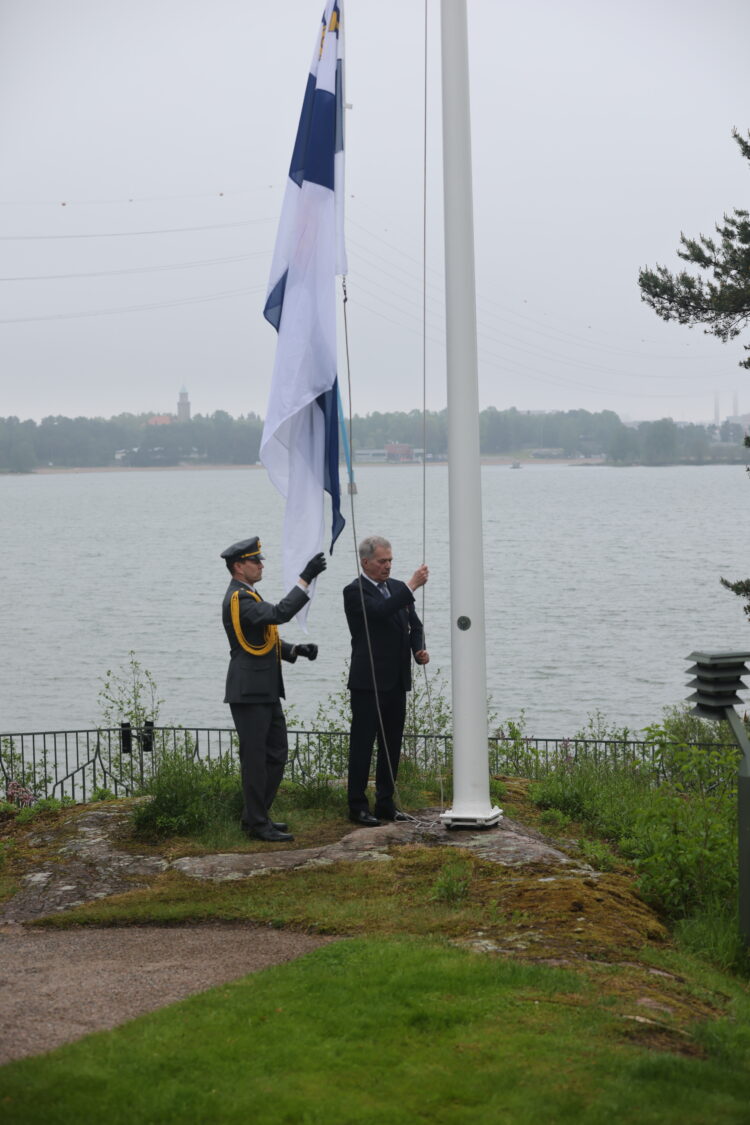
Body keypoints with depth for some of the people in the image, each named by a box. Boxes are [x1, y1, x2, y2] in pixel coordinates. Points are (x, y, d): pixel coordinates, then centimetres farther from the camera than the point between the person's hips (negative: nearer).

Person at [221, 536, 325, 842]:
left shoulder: (248, 596, 17)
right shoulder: (238, 598, -16)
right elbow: (280, 613, -30)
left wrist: (295, 650, 4)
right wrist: (306, 578, -29)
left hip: (266, 690, 10)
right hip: (249, 691, -10)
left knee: (277, 753, 14)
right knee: (255, 758, -3)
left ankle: (255, 815, 23)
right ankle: (257, 823, 4)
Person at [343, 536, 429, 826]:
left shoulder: (397, 588, 13)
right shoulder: (354, 592, -9)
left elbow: (415, 625, 16)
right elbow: (380, 612, -26)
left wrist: (419, 650, -4)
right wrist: (411, 586, -27)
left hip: (396, 681, 7)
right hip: (368, 682, -7)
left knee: (392, 745, 11)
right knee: (362, 745, -2)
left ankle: (385, 803, 19)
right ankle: (357, 806, 3)